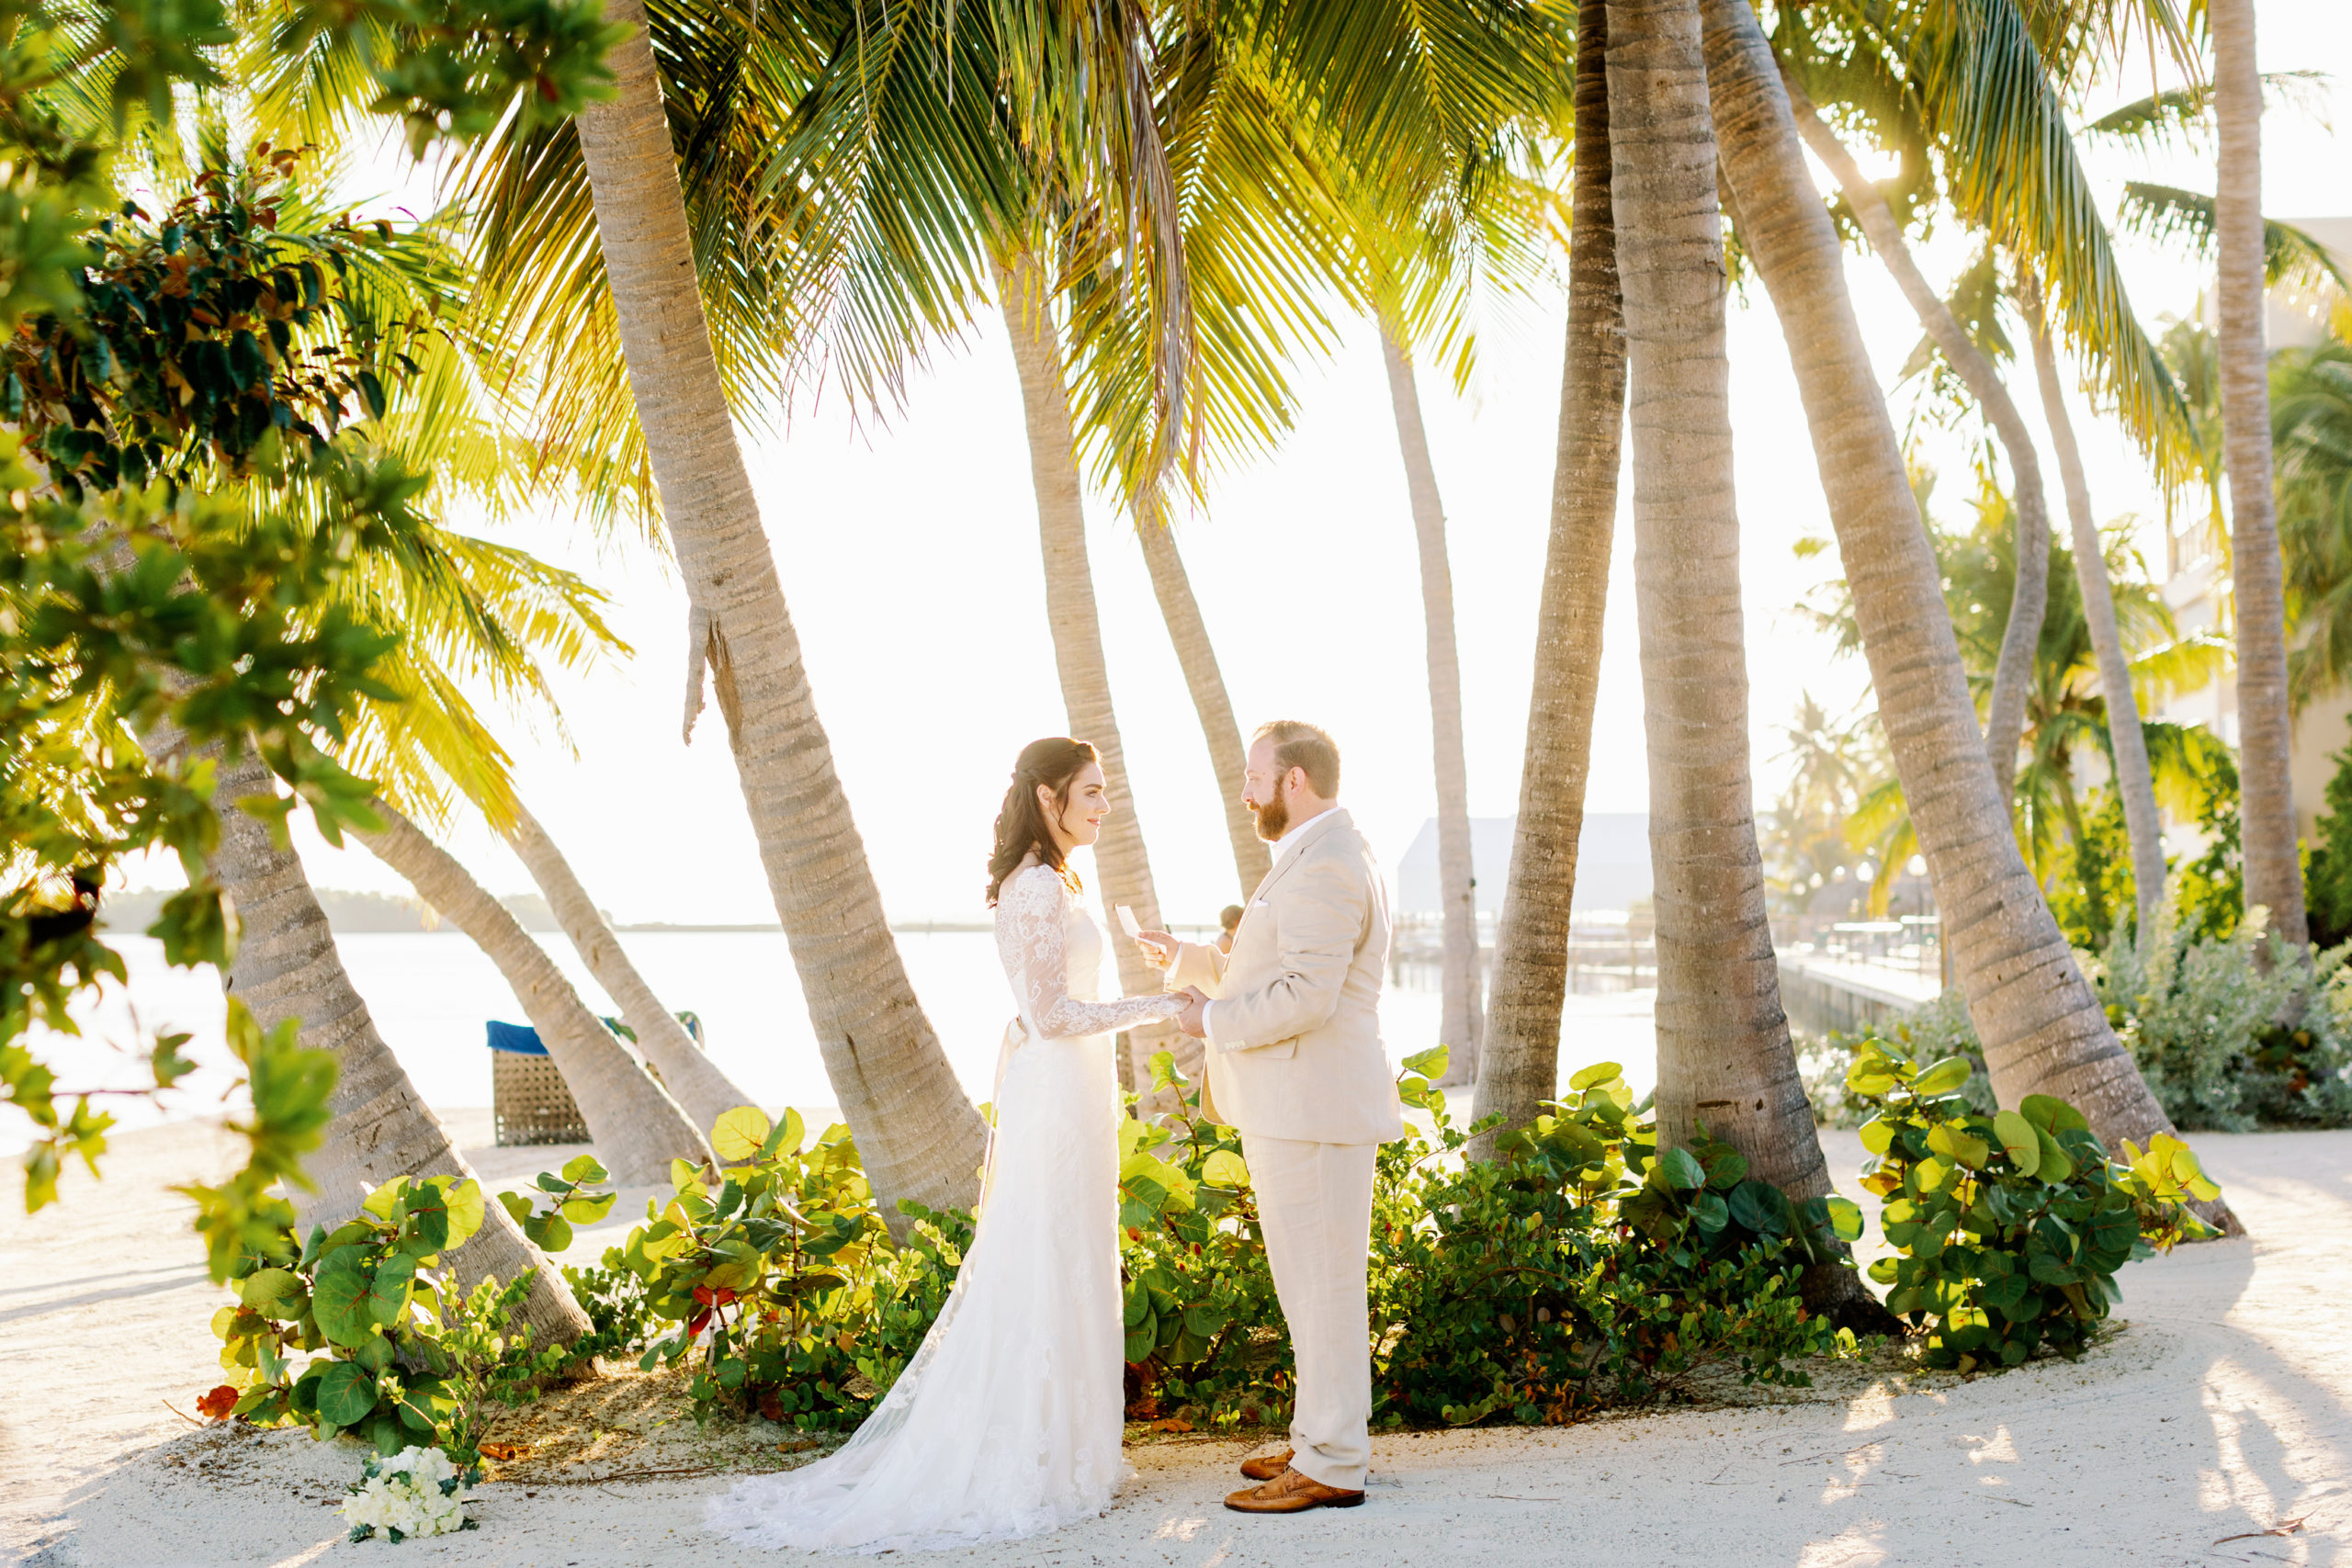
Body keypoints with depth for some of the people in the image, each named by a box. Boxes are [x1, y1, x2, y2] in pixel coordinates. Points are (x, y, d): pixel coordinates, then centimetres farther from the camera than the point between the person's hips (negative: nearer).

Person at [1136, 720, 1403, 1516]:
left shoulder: (1326, 866, -18)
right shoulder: (1318, 856, 18)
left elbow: (1306, 995, -25)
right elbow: (1270, 975, 26)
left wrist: (1213, 1021, -13)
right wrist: (1187, 960, 20)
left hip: (1315, 1110, -11)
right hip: (1295, 1109, 11)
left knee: (1322, 1286, -5)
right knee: (1314, 1285, 16)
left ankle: (1332, 1468, 1)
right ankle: (1322, 1441, 25)